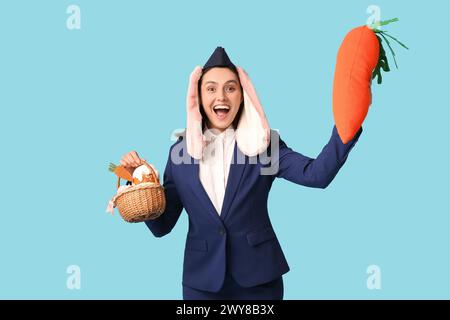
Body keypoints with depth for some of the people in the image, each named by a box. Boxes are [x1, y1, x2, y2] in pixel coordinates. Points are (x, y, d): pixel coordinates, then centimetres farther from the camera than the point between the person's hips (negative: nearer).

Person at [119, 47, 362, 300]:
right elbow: (161, 225, 4)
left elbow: (317, 174, -18)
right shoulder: (180, 151, 2)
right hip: (202, 281, 1)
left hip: (258, 277, 0)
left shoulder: (264, 143, -2)